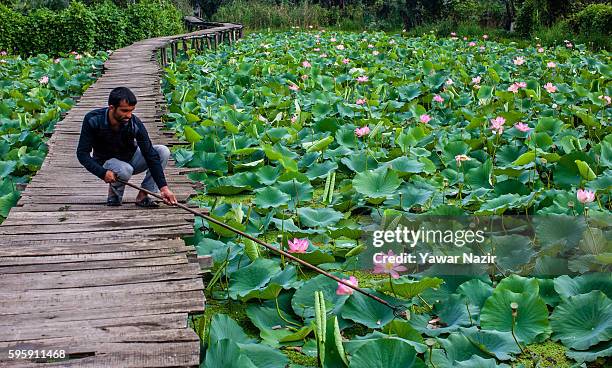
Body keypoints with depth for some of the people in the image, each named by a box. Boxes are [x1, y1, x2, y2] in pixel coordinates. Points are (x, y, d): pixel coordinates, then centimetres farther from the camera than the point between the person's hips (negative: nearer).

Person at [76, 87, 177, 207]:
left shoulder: (135, 124, -24)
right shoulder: (93, 120, -25)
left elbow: (150, 155, -24)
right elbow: (82, 153, -21)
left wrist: (163, 187, -32)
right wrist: (103, 173, -38)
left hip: (130, 157, 3)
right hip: (106, 162, -3)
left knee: (163, 151, -21)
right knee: (125, 170, -38)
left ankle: (143, 195, -14)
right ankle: (114, 193, -2)